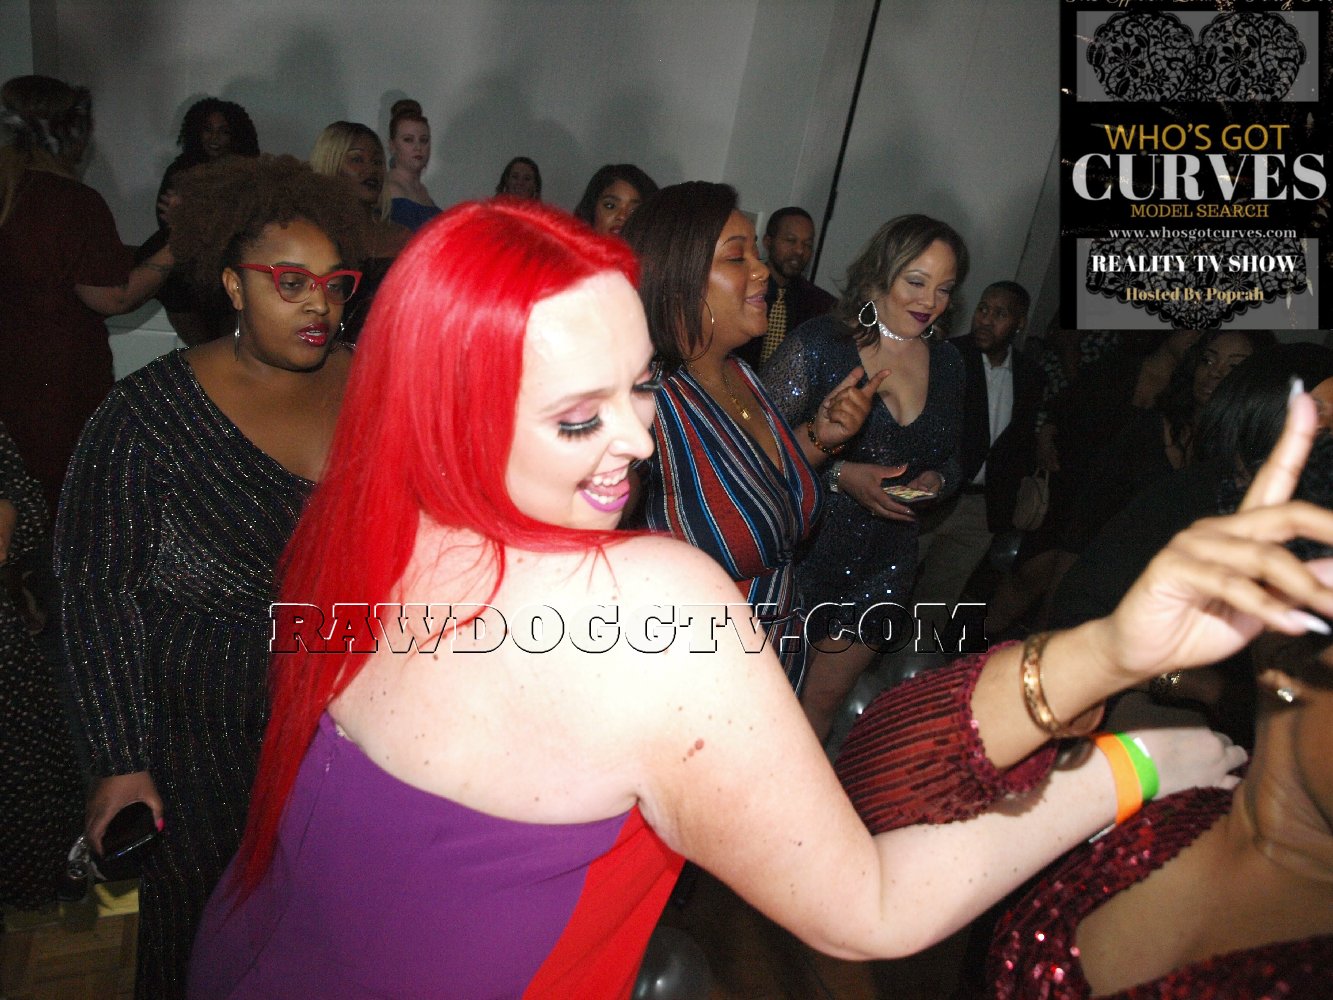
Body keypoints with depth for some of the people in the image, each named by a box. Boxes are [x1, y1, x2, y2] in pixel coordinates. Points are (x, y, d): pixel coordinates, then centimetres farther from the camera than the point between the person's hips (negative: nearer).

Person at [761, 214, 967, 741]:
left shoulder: (947, 362, 6)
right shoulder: (816, 345, -10)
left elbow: (950, 459, 17)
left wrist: (935, 480, -5)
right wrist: (838, 475, -22)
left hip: (884, 566, 5)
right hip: (806, 553, -4)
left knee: (823, 701, 15)